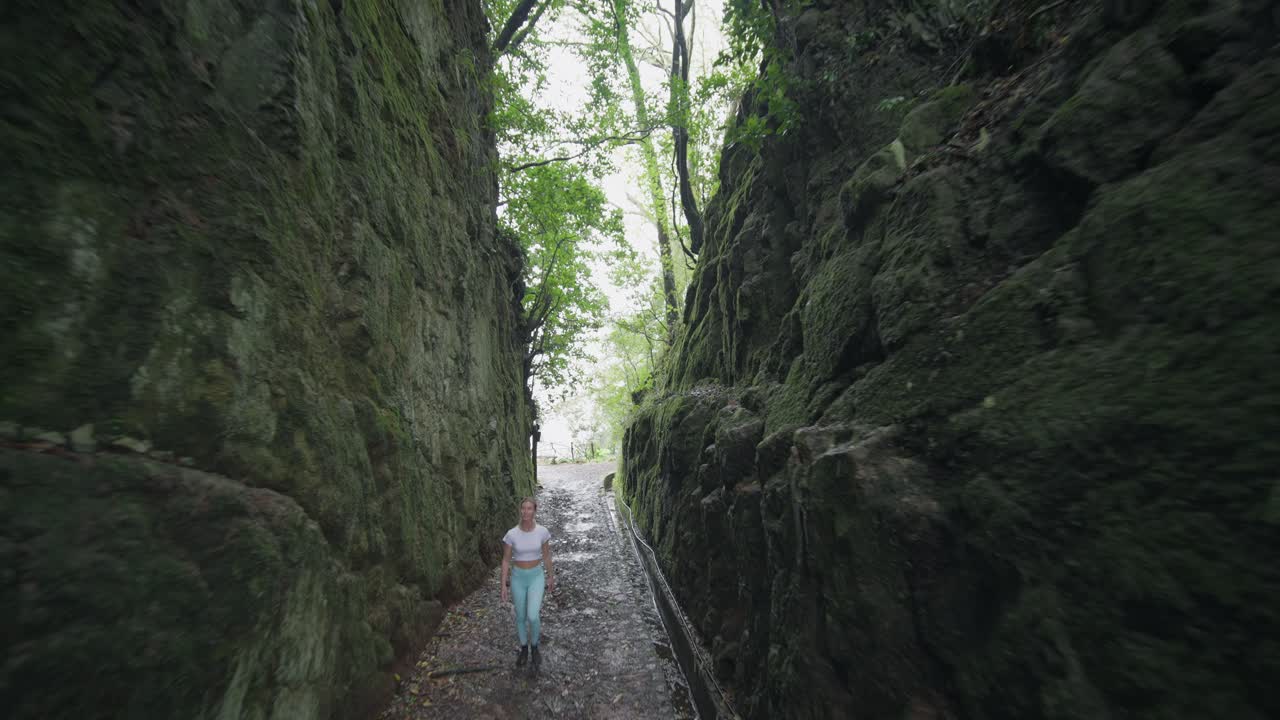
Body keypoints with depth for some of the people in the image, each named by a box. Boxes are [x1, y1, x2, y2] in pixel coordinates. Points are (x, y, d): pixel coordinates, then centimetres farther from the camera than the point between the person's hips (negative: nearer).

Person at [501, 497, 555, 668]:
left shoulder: (542, 531, -15)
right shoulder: (511, 534, -16)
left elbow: (546, 555, -1)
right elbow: (506, 560, -5)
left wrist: (550, 577, 8)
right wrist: (504, 585, -6)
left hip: (536, 577, -1)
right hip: (518, 577, 1)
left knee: (532, 616, -12)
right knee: (520, 617, 14)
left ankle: (534, 646, 21)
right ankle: (524, 649, 42)